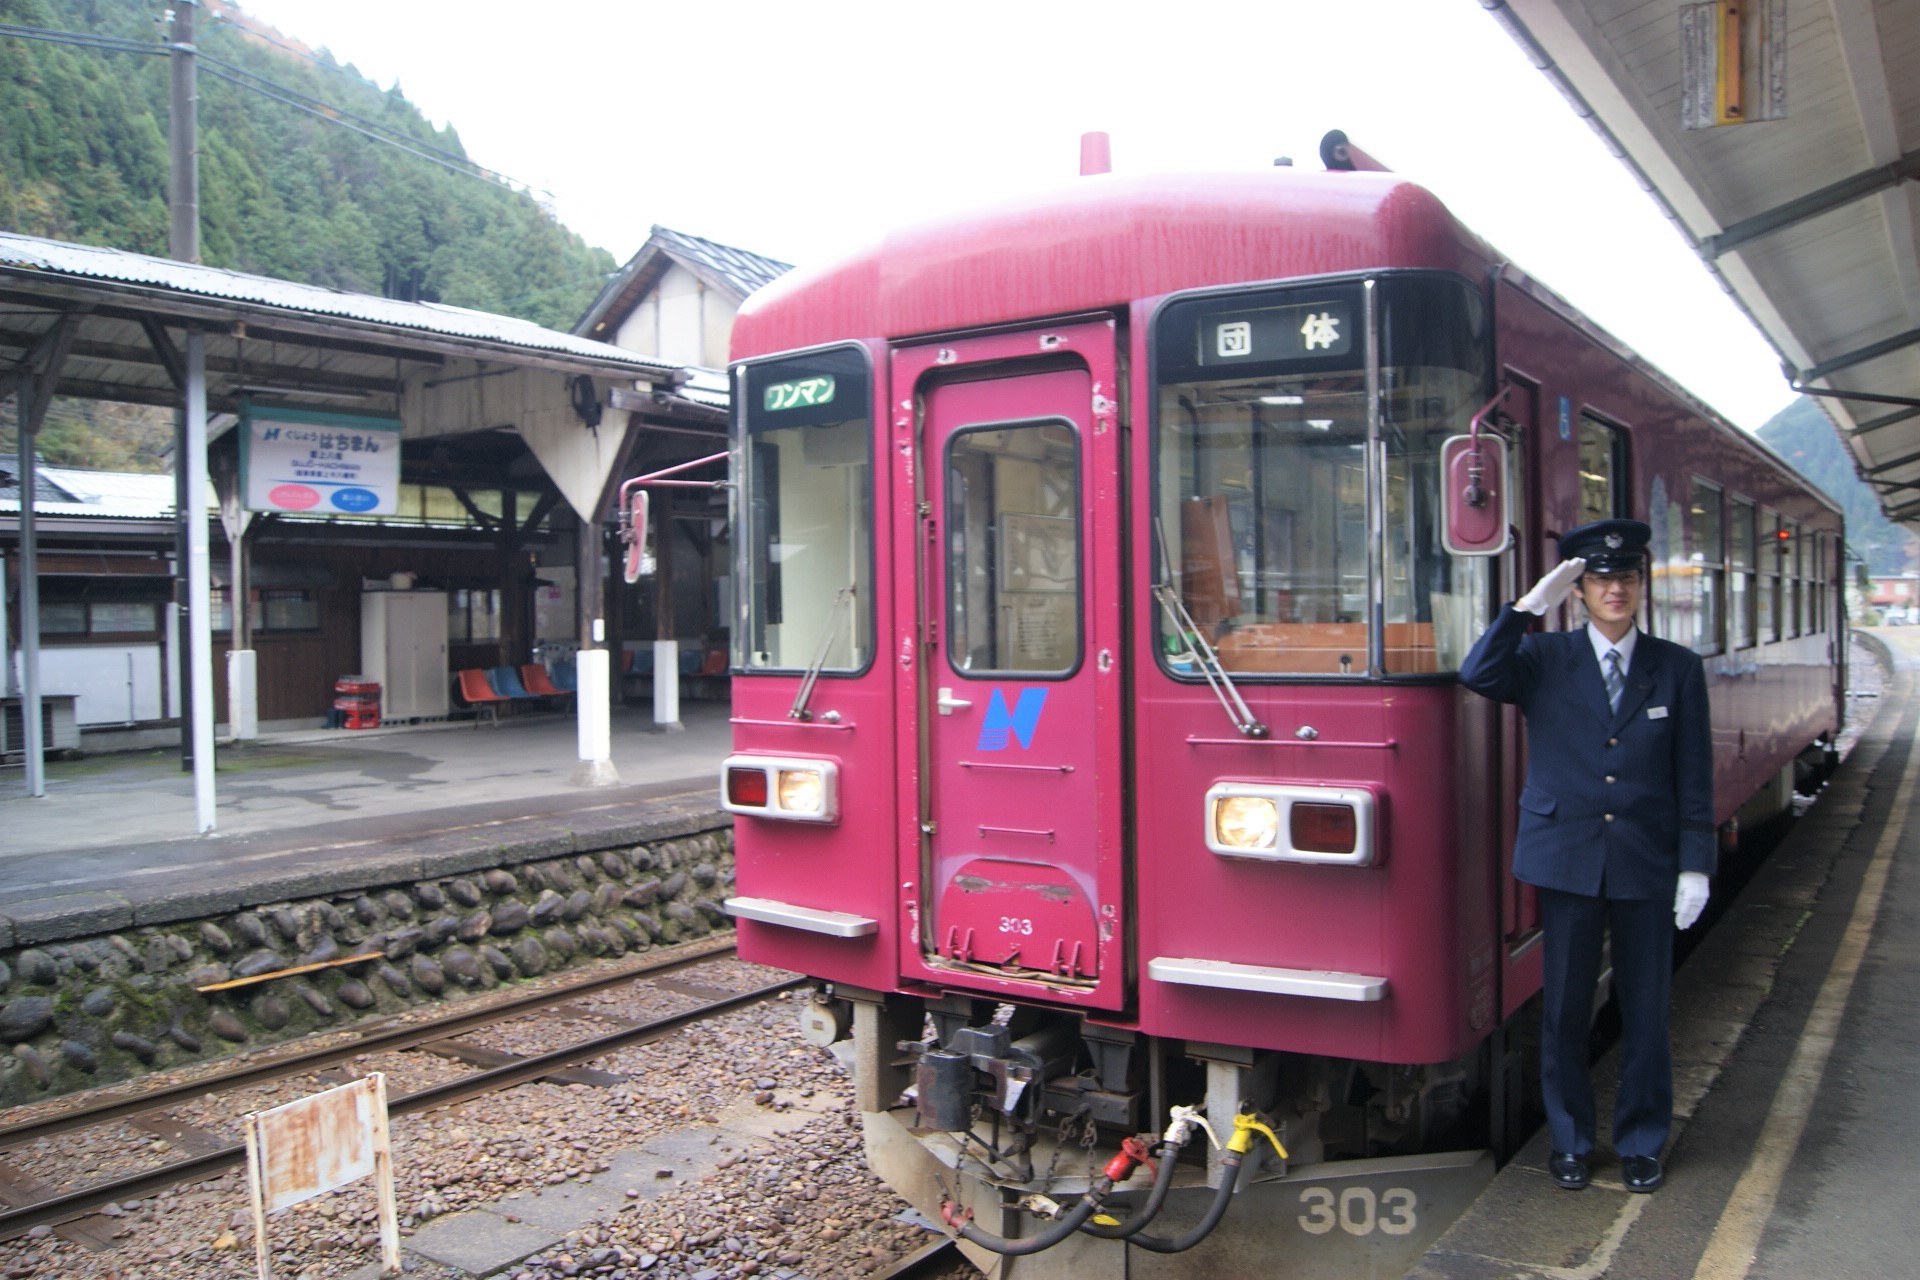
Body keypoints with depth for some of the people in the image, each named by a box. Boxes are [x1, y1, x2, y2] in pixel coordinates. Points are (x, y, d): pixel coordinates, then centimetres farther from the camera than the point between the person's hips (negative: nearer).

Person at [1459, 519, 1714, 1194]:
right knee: (1564, 1007, 8)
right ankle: (1570, 1139, 24)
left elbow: (1694, 777, 3)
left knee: (1646, 1009, 9)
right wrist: (1529, 605, -21)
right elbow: (1478, 676, -20)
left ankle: (1641, 1141, 27)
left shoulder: (1676, 667, 4)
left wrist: (1695, 865, -2)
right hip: (1566, 858, -1)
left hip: (1647, 863, 1)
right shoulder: (1544, 657, 1)